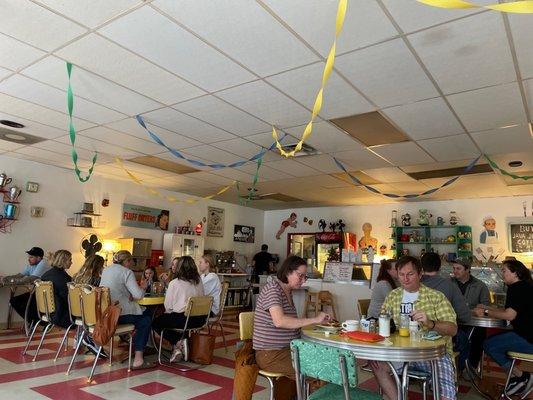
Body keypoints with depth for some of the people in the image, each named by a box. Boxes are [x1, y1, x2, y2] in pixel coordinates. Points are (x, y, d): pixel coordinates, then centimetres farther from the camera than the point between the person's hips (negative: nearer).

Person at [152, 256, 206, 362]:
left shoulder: (174, 283, -8)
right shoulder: (199, 282, 5)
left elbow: (168, 306, -2)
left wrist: (168, 313, 21)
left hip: (182, 319, -6)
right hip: (199, 319, 7)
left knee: (156, 322, 15)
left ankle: (177, 343, 1)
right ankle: (179, 342, 15)